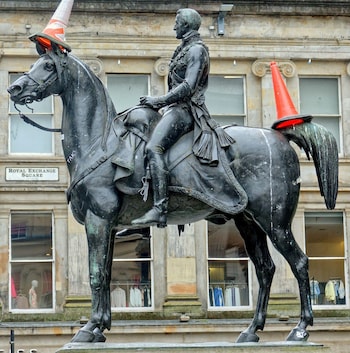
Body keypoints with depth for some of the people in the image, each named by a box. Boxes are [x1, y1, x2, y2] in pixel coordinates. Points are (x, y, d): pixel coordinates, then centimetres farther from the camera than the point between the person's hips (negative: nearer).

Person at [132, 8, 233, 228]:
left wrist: (159, 101, -18)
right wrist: (160, 102, 17)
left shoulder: (196, 50, -8)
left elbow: (188, 87, -19)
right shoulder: (185, 49, 22)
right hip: (176, 108, 11)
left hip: (185, 109, -11)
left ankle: (159, 210, -40)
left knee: (154, 148, -30)